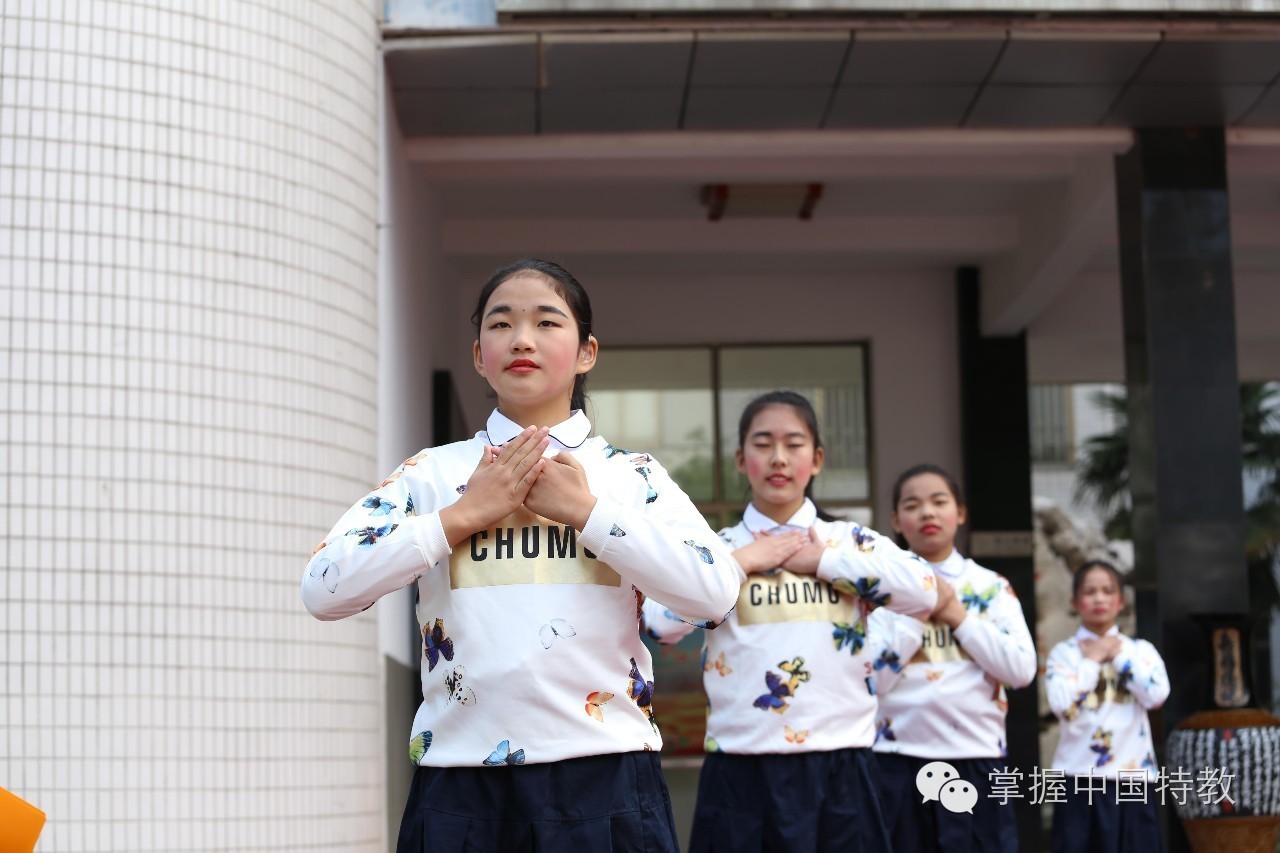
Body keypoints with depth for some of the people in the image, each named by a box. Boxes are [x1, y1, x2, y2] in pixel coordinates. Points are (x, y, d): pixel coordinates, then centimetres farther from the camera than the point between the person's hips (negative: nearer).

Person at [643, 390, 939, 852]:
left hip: (839, 767, 1)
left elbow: (923, 591, -8)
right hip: (742, 773, -1)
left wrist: (824, 559, -6)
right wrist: (741, 561, -7)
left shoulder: (851, 540, 9)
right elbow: (662, 620, -11)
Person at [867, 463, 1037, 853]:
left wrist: (957, 616, -6)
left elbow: (1022, 670, -3)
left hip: (976, 757, 1)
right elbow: (869, 678, -7)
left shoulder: (992, 587, 9)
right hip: (899, 758, -1)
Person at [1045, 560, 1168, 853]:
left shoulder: (1140, 649, 10)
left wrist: (1118, 654, -2)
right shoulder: (1063, 652, 5)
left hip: (1132, 775, 1)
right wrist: (1093, 659, -4)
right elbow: (1062, 704, -12)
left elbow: (1156, 695, -8)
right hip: (1079, 776, -1)